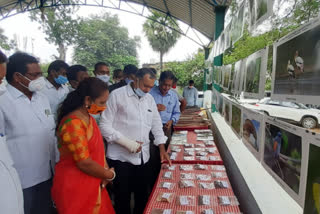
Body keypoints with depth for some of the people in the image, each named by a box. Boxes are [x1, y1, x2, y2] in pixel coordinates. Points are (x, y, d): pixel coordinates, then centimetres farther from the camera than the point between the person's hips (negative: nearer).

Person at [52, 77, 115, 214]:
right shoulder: (73, 123, -25)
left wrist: (106, 170, -5)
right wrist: (110, 175, -10)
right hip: (75, 188, -8)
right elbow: (85, 163, -25)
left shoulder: (88, 117, 4)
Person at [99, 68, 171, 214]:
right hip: (121, 157, -5)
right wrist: (128, 143, -16)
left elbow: (156, 124, 15)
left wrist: (162, 149, 7)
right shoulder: (117, 95, -9)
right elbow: (105, 126, -12)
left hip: (143, 156, 5)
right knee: (122, 198, 9)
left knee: (142, 196, 17)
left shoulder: (149, 98, 9)